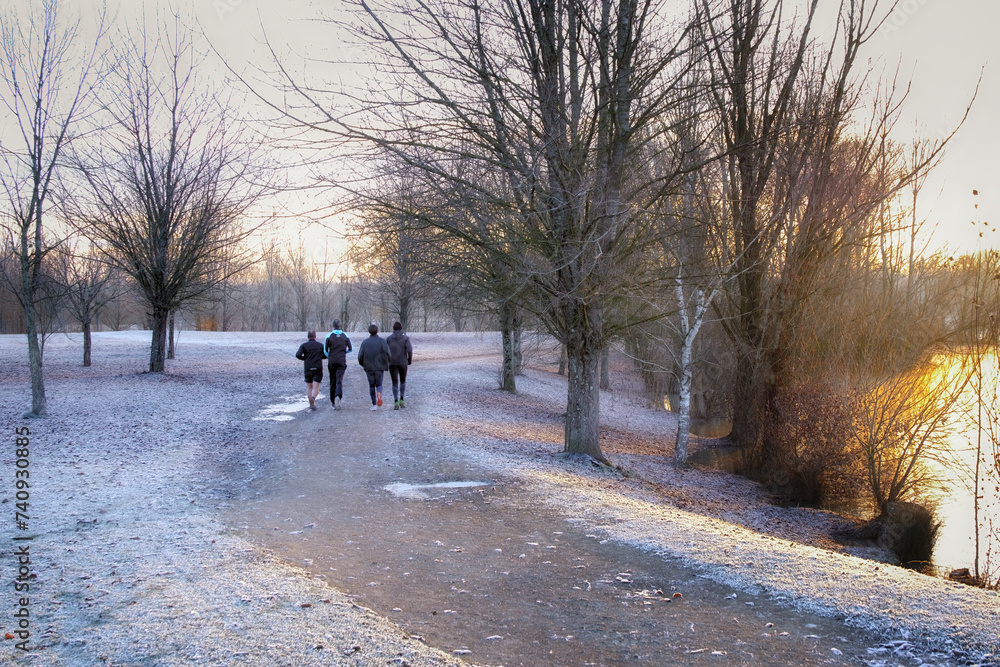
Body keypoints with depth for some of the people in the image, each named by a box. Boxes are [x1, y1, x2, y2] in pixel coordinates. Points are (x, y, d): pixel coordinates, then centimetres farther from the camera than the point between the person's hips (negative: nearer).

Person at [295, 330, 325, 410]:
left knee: (309, 387, 17)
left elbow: (298, 355, -12)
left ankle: (311, 404, 17)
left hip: (308, 369, 0)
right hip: (318, 369, 0)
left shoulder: (304, 345, 1)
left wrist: (304, 358, 8)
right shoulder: (320, 345, 4)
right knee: (315, 388, -3)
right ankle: (313, 398, -32)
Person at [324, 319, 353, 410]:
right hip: (342, 361, 0)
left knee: (333, 381, 11)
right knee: (339, 381, -7)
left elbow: (325, 350, -2)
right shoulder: (345, 336, 2)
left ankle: (333, 401, 17)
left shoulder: (329, 336, -2)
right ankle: (338, 396, -32)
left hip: (332, 361, 0)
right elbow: (350, 349, 7)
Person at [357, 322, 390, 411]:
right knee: (379, 384, 9)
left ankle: (374, 404, 6)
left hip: (369, 367, 1)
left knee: (371, 385, 10)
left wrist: (363, 364, 17)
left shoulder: (365, 342, 2)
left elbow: (360, 356, -1)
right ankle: (379, 394, -25)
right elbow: (387, 353, -12)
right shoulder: (382, 341, -3)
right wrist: (387, 365, 3)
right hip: (379, 367, -1)